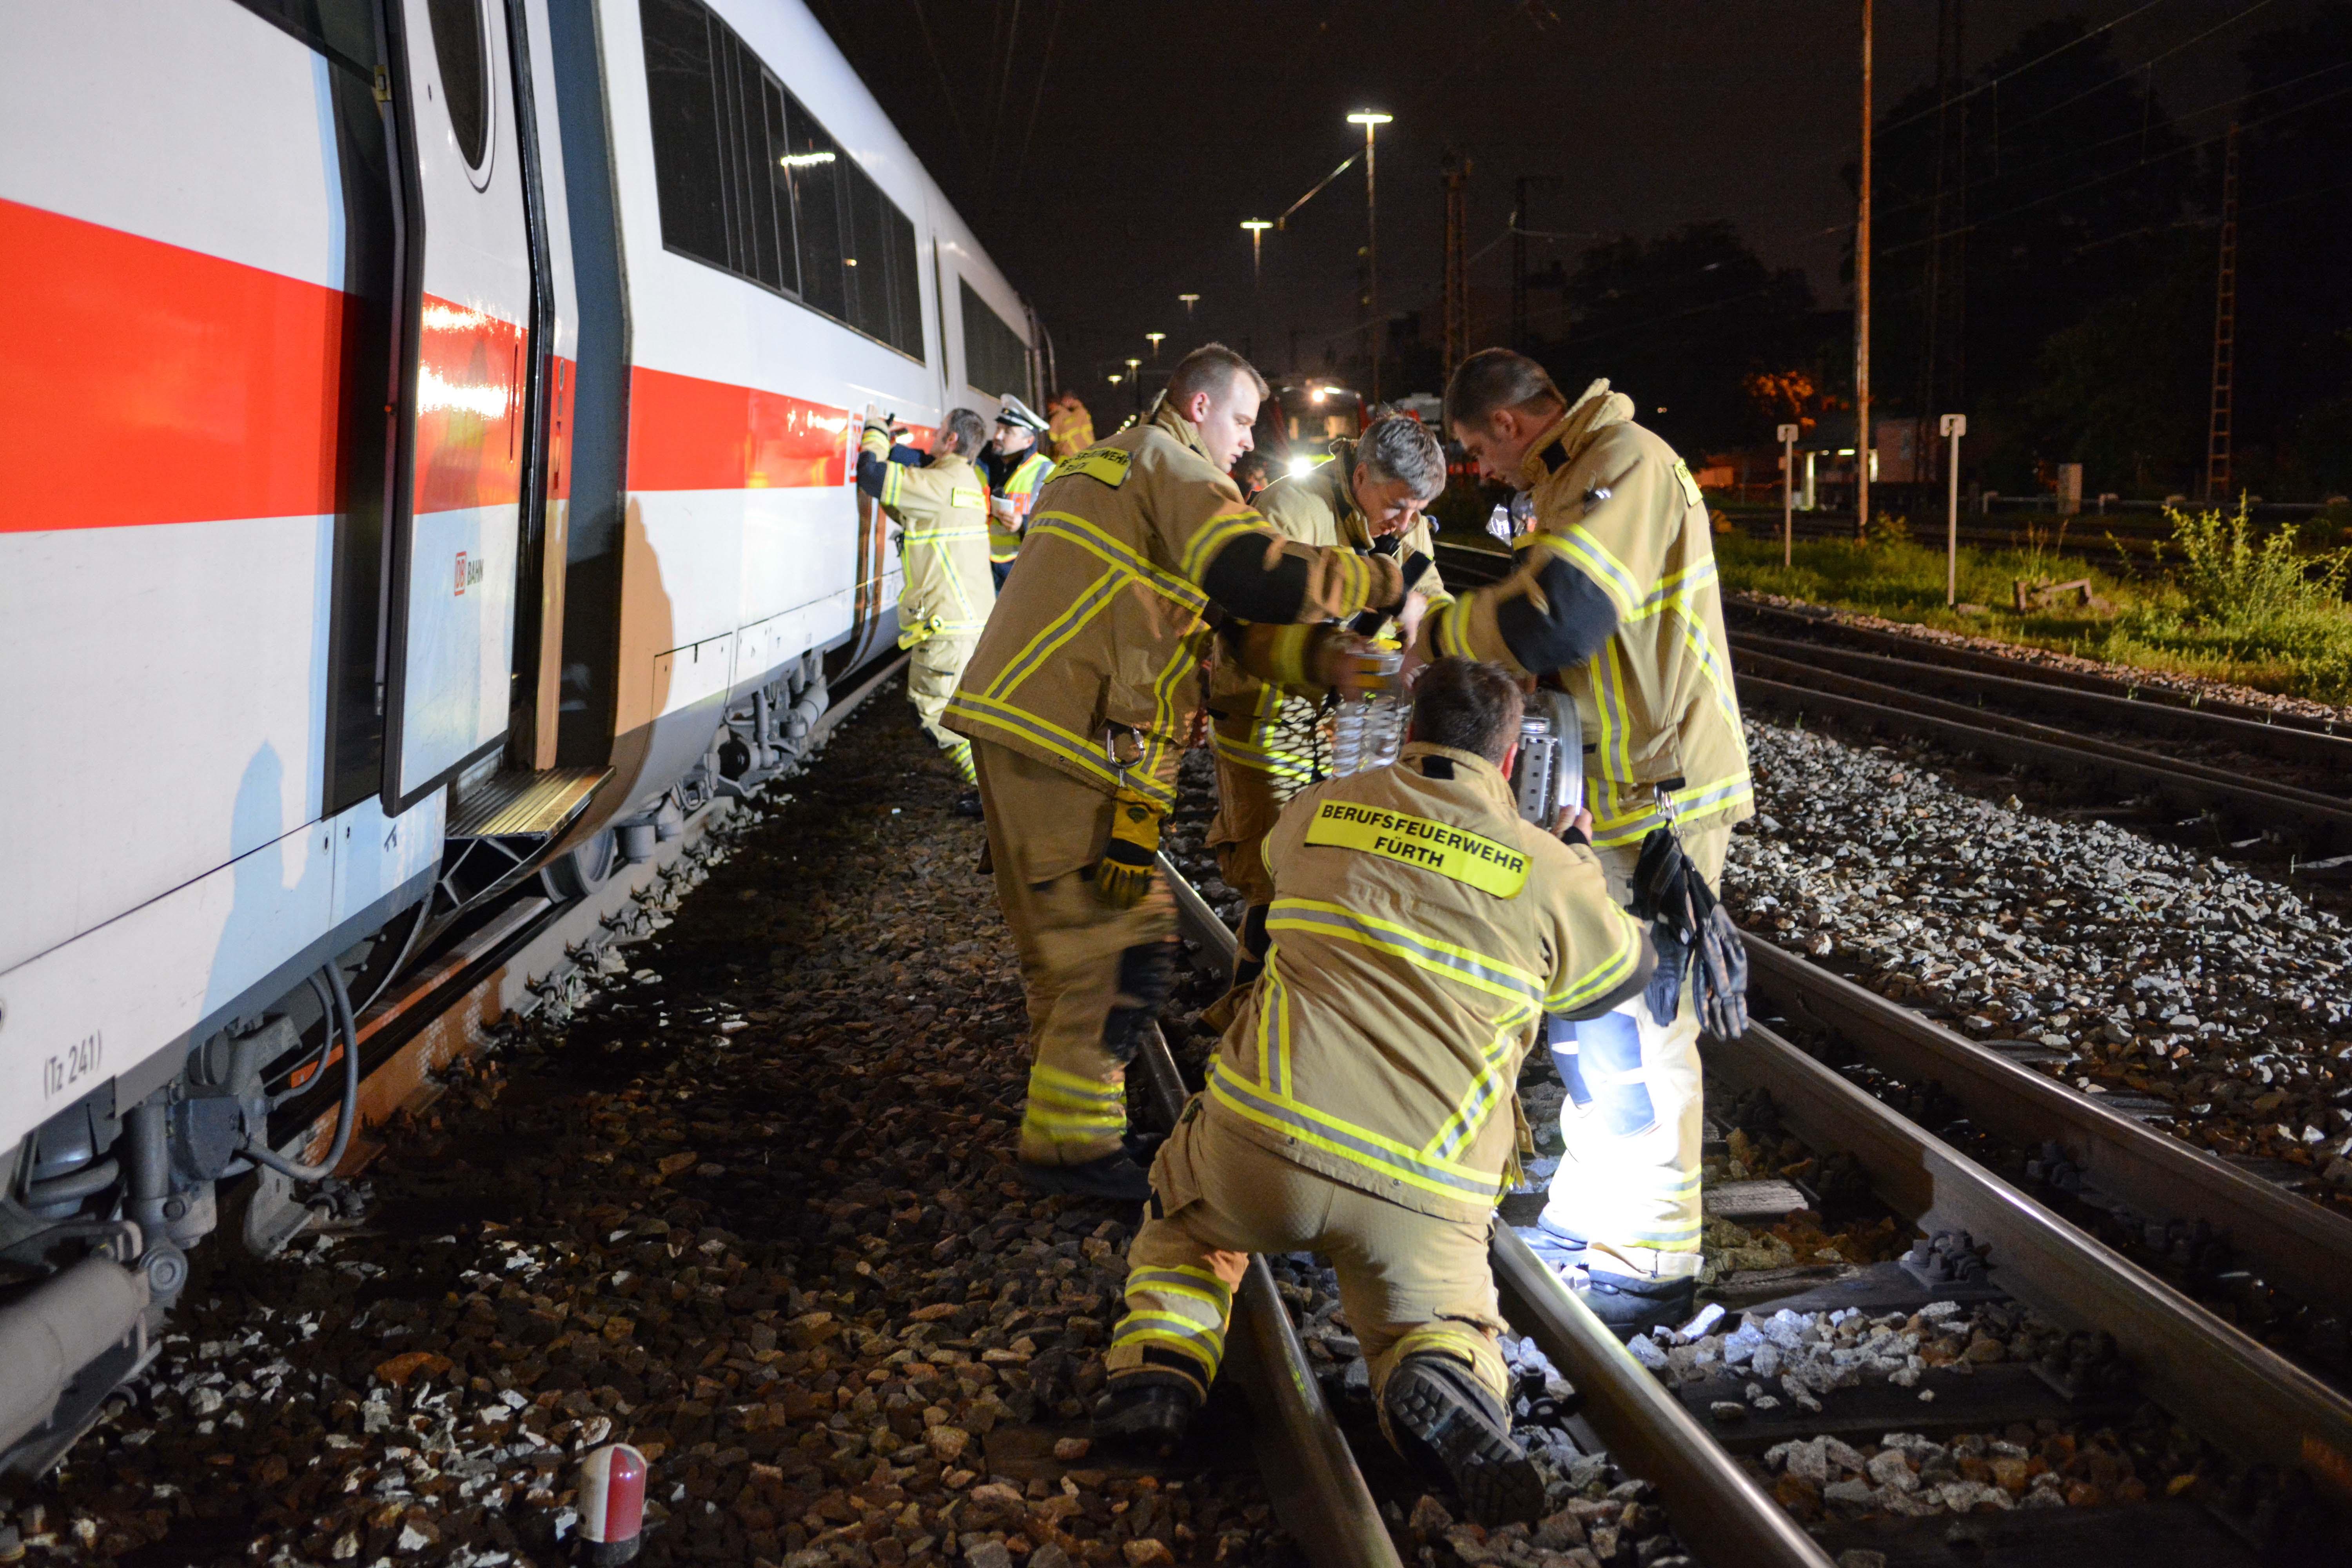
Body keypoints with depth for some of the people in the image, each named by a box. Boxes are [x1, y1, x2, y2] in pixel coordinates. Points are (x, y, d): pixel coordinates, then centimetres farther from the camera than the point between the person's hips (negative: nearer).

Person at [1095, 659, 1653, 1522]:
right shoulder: (1551, 873, 4)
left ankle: (1159, 1359, 5)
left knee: (1184, 1221, 33)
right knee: (1447, 1335, 22)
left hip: (1267, 1142, 2)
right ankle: (1441, 1385, -15)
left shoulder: (1317, 813, 9)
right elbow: (1626, 971, 24)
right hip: (1423, 1193, -1)